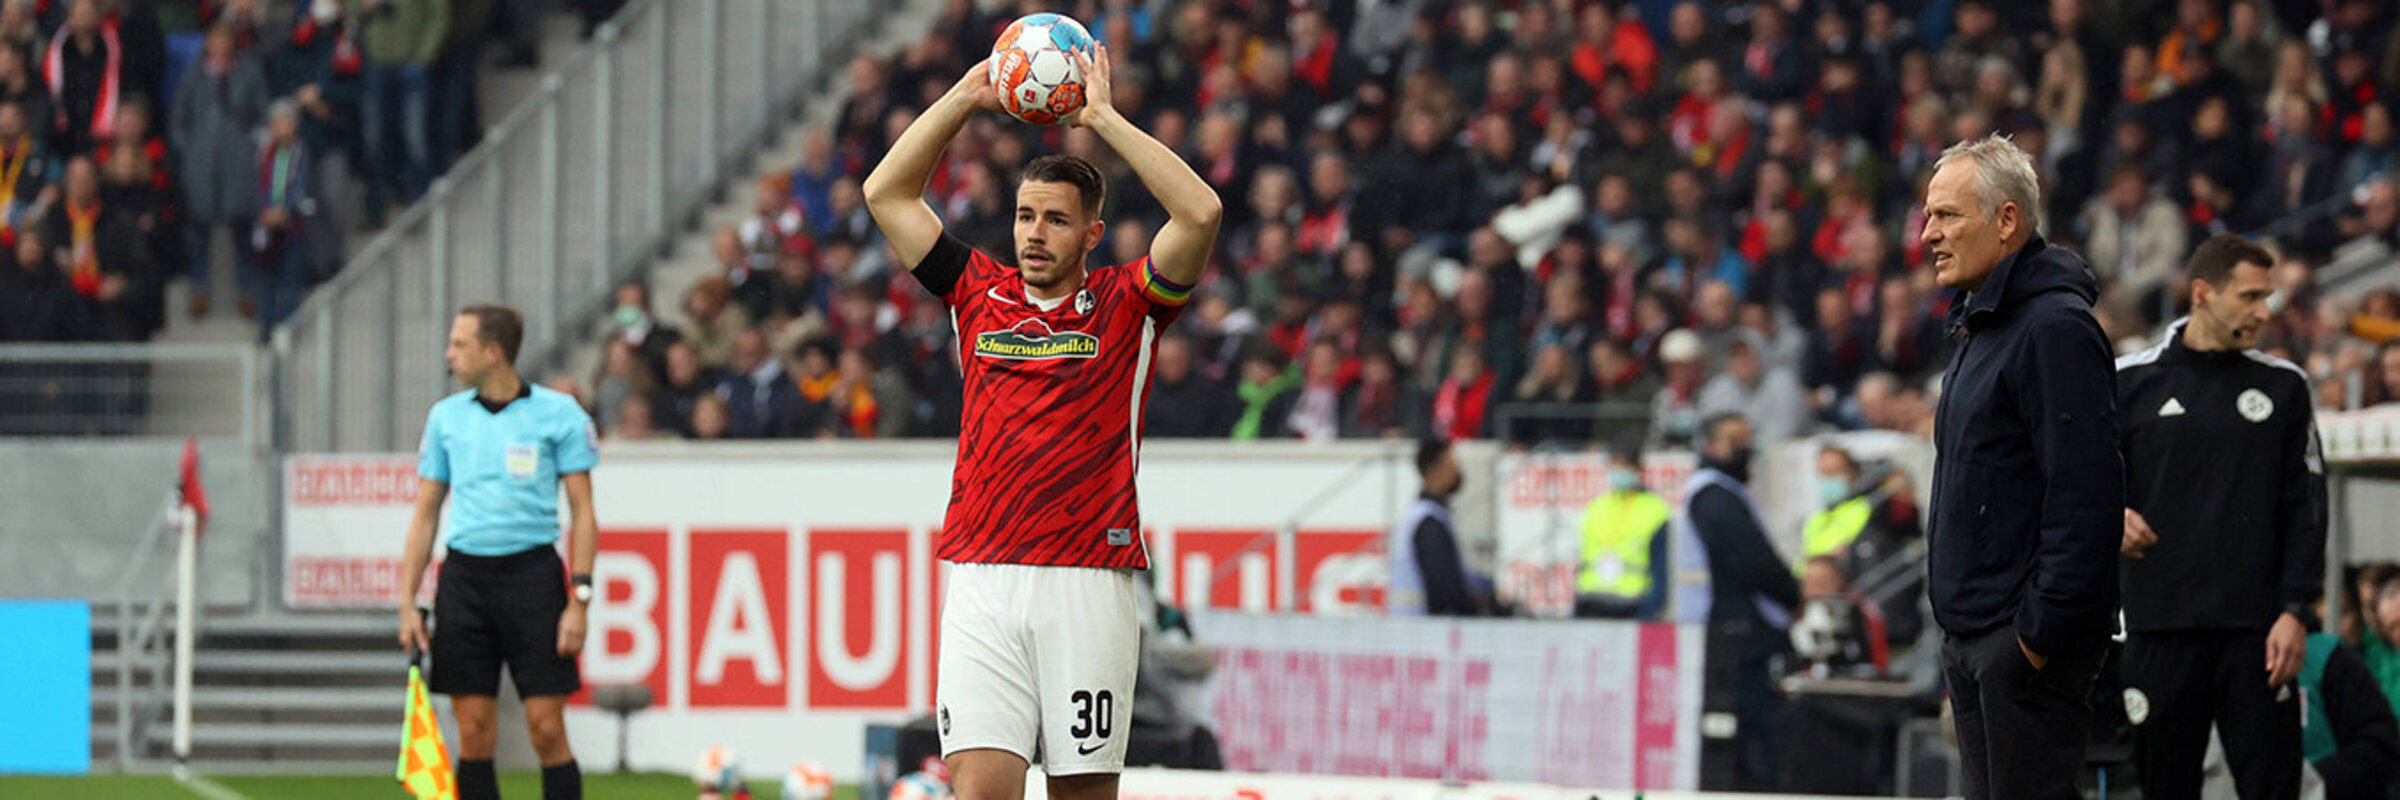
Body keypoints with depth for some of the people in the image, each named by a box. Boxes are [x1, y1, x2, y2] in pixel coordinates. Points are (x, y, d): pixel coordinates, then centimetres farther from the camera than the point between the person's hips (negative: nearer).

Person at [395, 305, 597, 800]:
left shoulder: (559, 415, -1)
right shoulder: (445, 417, 10)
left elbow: (582, 513, -1)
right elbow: (425, 513, 14)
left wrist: (579, 600, -10)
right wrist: (407, 602, 7)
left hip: (532, 572, -3)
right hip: (463, 574, 3)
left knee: (547, 728, -7)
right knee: (474, 732, 1)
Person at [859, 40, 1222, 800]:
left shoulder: (1124, 305, 6)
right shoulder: (980, 294, 14)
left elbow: (1201, 213, -8)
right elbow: (886, 193, 16)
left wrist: (1103, 117, -5)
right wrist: (965, 98, 11)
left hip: (1088, 581, -1)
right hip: (981, 578, 1)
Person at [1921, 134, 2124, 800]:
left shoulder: (2055, 328, -14)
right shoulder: (1977, 331, 19)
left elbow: (2084, 492, -20)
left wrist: (2043, 627, -22)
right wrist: (1962, 628, 19)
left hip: (2026, 642, -10)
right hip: (1970, 637, 10)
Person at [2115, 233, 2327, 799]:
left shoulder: (2283, 386, 8)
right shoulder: (2131, 381, 6)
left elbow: (2305, 508, 6)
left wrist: (2295, 611, -4)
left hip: (2256, 626, 0)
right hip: (2160, 626, 0)